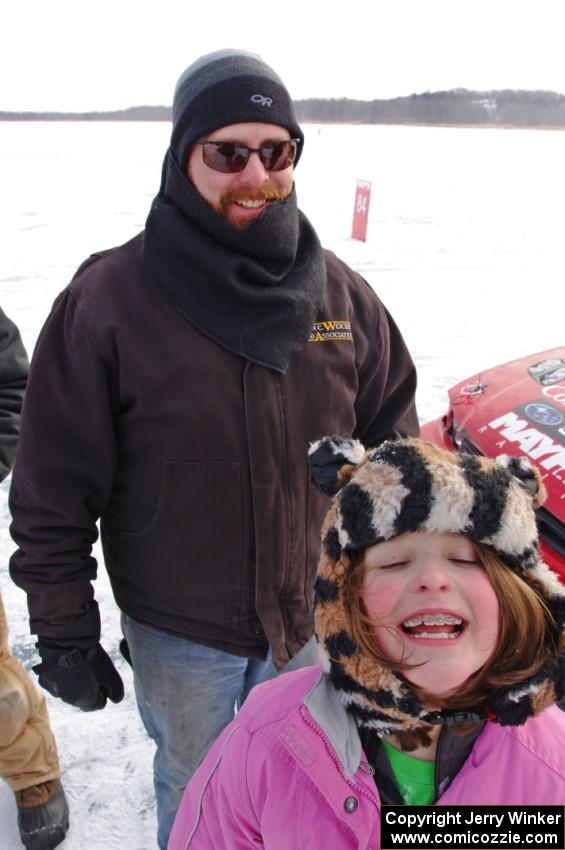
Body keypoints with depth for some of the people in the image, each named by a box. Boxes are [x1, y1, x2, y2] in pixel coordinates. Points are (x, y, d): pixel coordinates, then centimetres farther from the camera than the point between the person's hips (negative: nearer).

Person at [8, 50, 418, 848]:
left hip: (317, 615, 3)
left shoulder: (340, 293, -6)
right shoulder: (109, 300, -16)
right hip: (180, 635, -2)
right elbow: (56, 489, -12)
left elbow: (393, 446, 4)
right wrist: (63, 631, -9)